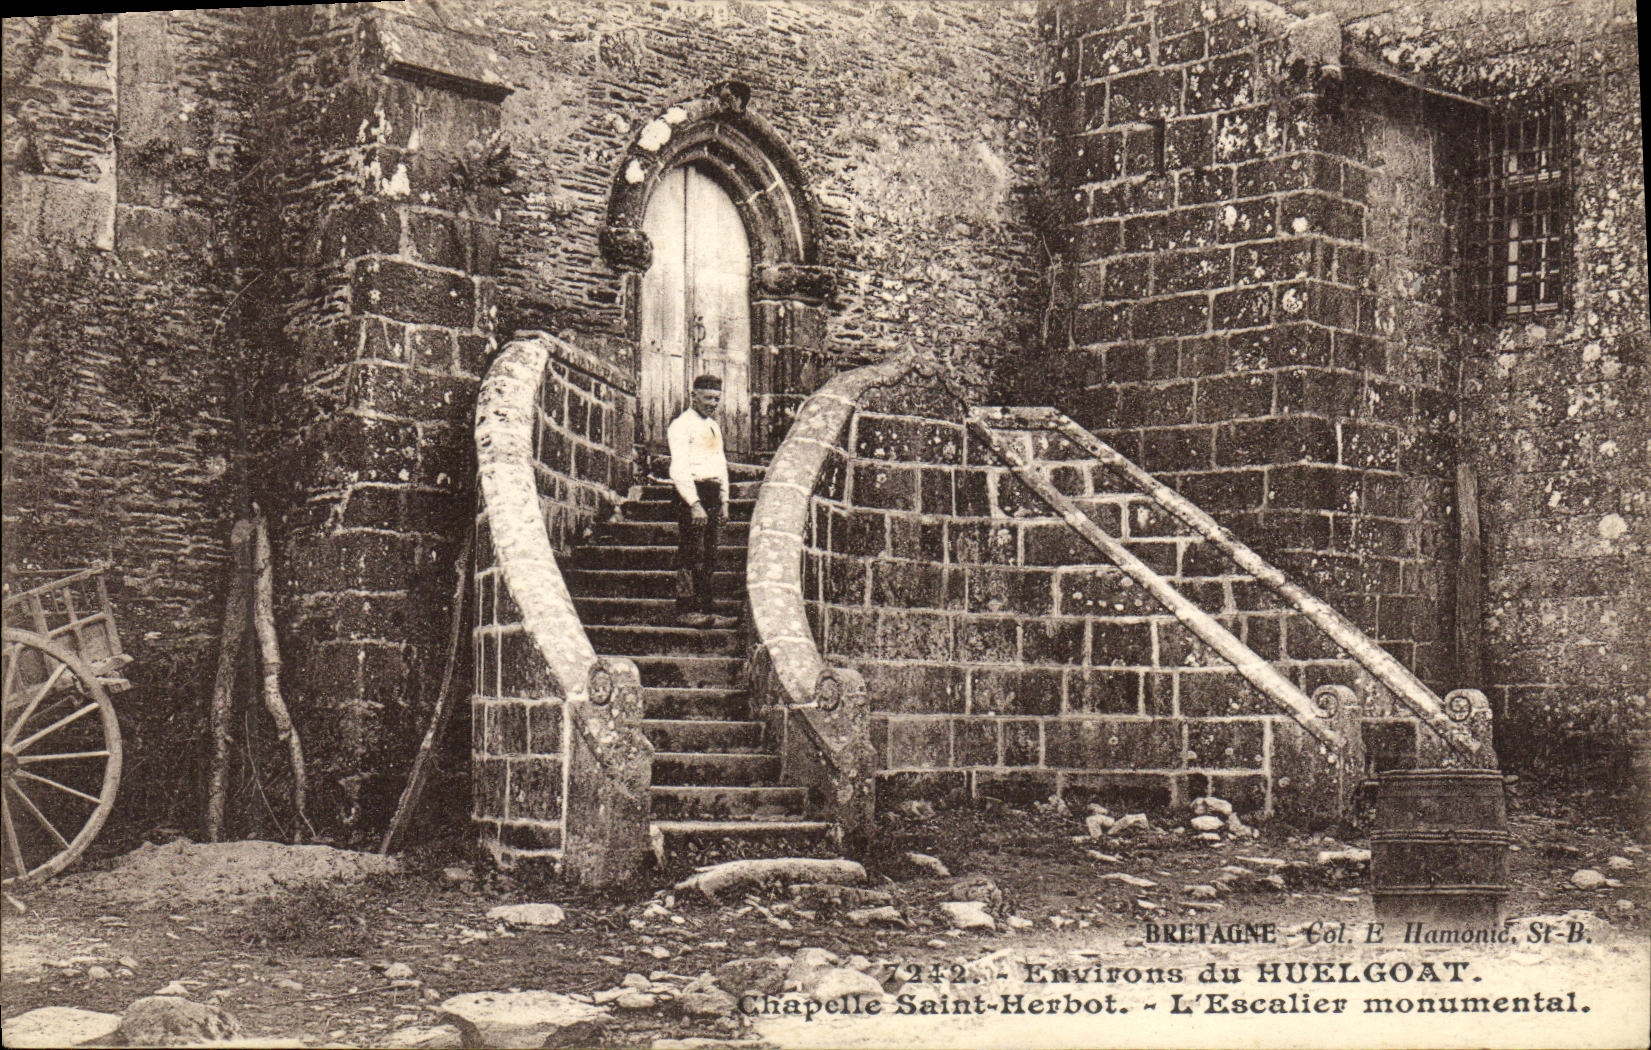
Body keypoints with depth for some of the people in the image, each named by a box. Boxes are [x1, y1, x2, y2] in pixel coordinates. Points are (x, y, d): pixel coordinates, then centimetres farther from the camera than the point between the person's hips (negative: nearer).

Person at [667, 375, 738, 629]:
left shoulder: (713, 426, 20)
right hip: (692, 493, -9)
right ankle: (686, 611, -7)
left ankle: (707, 610, 12)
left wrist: (724, 501, 18)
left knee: (709, 557, 9)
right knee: (691, 555, -9)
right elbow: (679, 470, -16)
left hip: (712, 493, 9)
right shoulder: (682, 426, -9)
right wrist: (694, 504, -22)